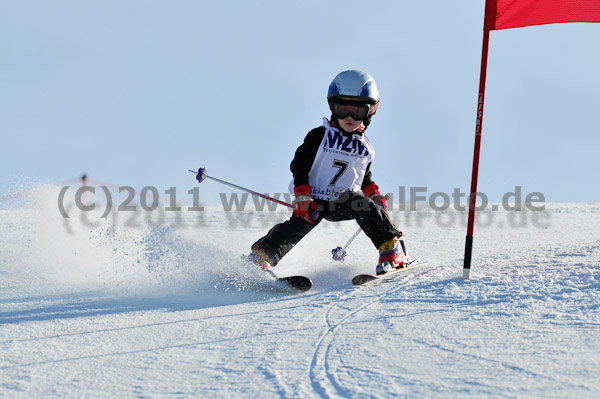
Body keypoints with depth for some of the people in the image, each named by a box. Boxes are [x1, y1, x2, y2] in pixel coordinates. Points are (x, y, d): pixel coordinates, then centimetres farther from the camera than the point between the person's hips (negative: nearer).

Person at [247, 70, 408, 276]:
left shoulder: (365, 147, 10)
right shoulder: (320, 136, -3)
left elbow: (365, 177, 26)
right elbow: (300, 165, -5)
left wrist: (374, 195, 9)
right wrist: (303, 197, -16)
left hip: (343, 201, 2)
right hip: (314, 199, -2)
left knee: (366, 206, -25)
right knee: (299, 223, -26)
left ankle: (392, 251, -19)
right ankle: (263, 253, -29)